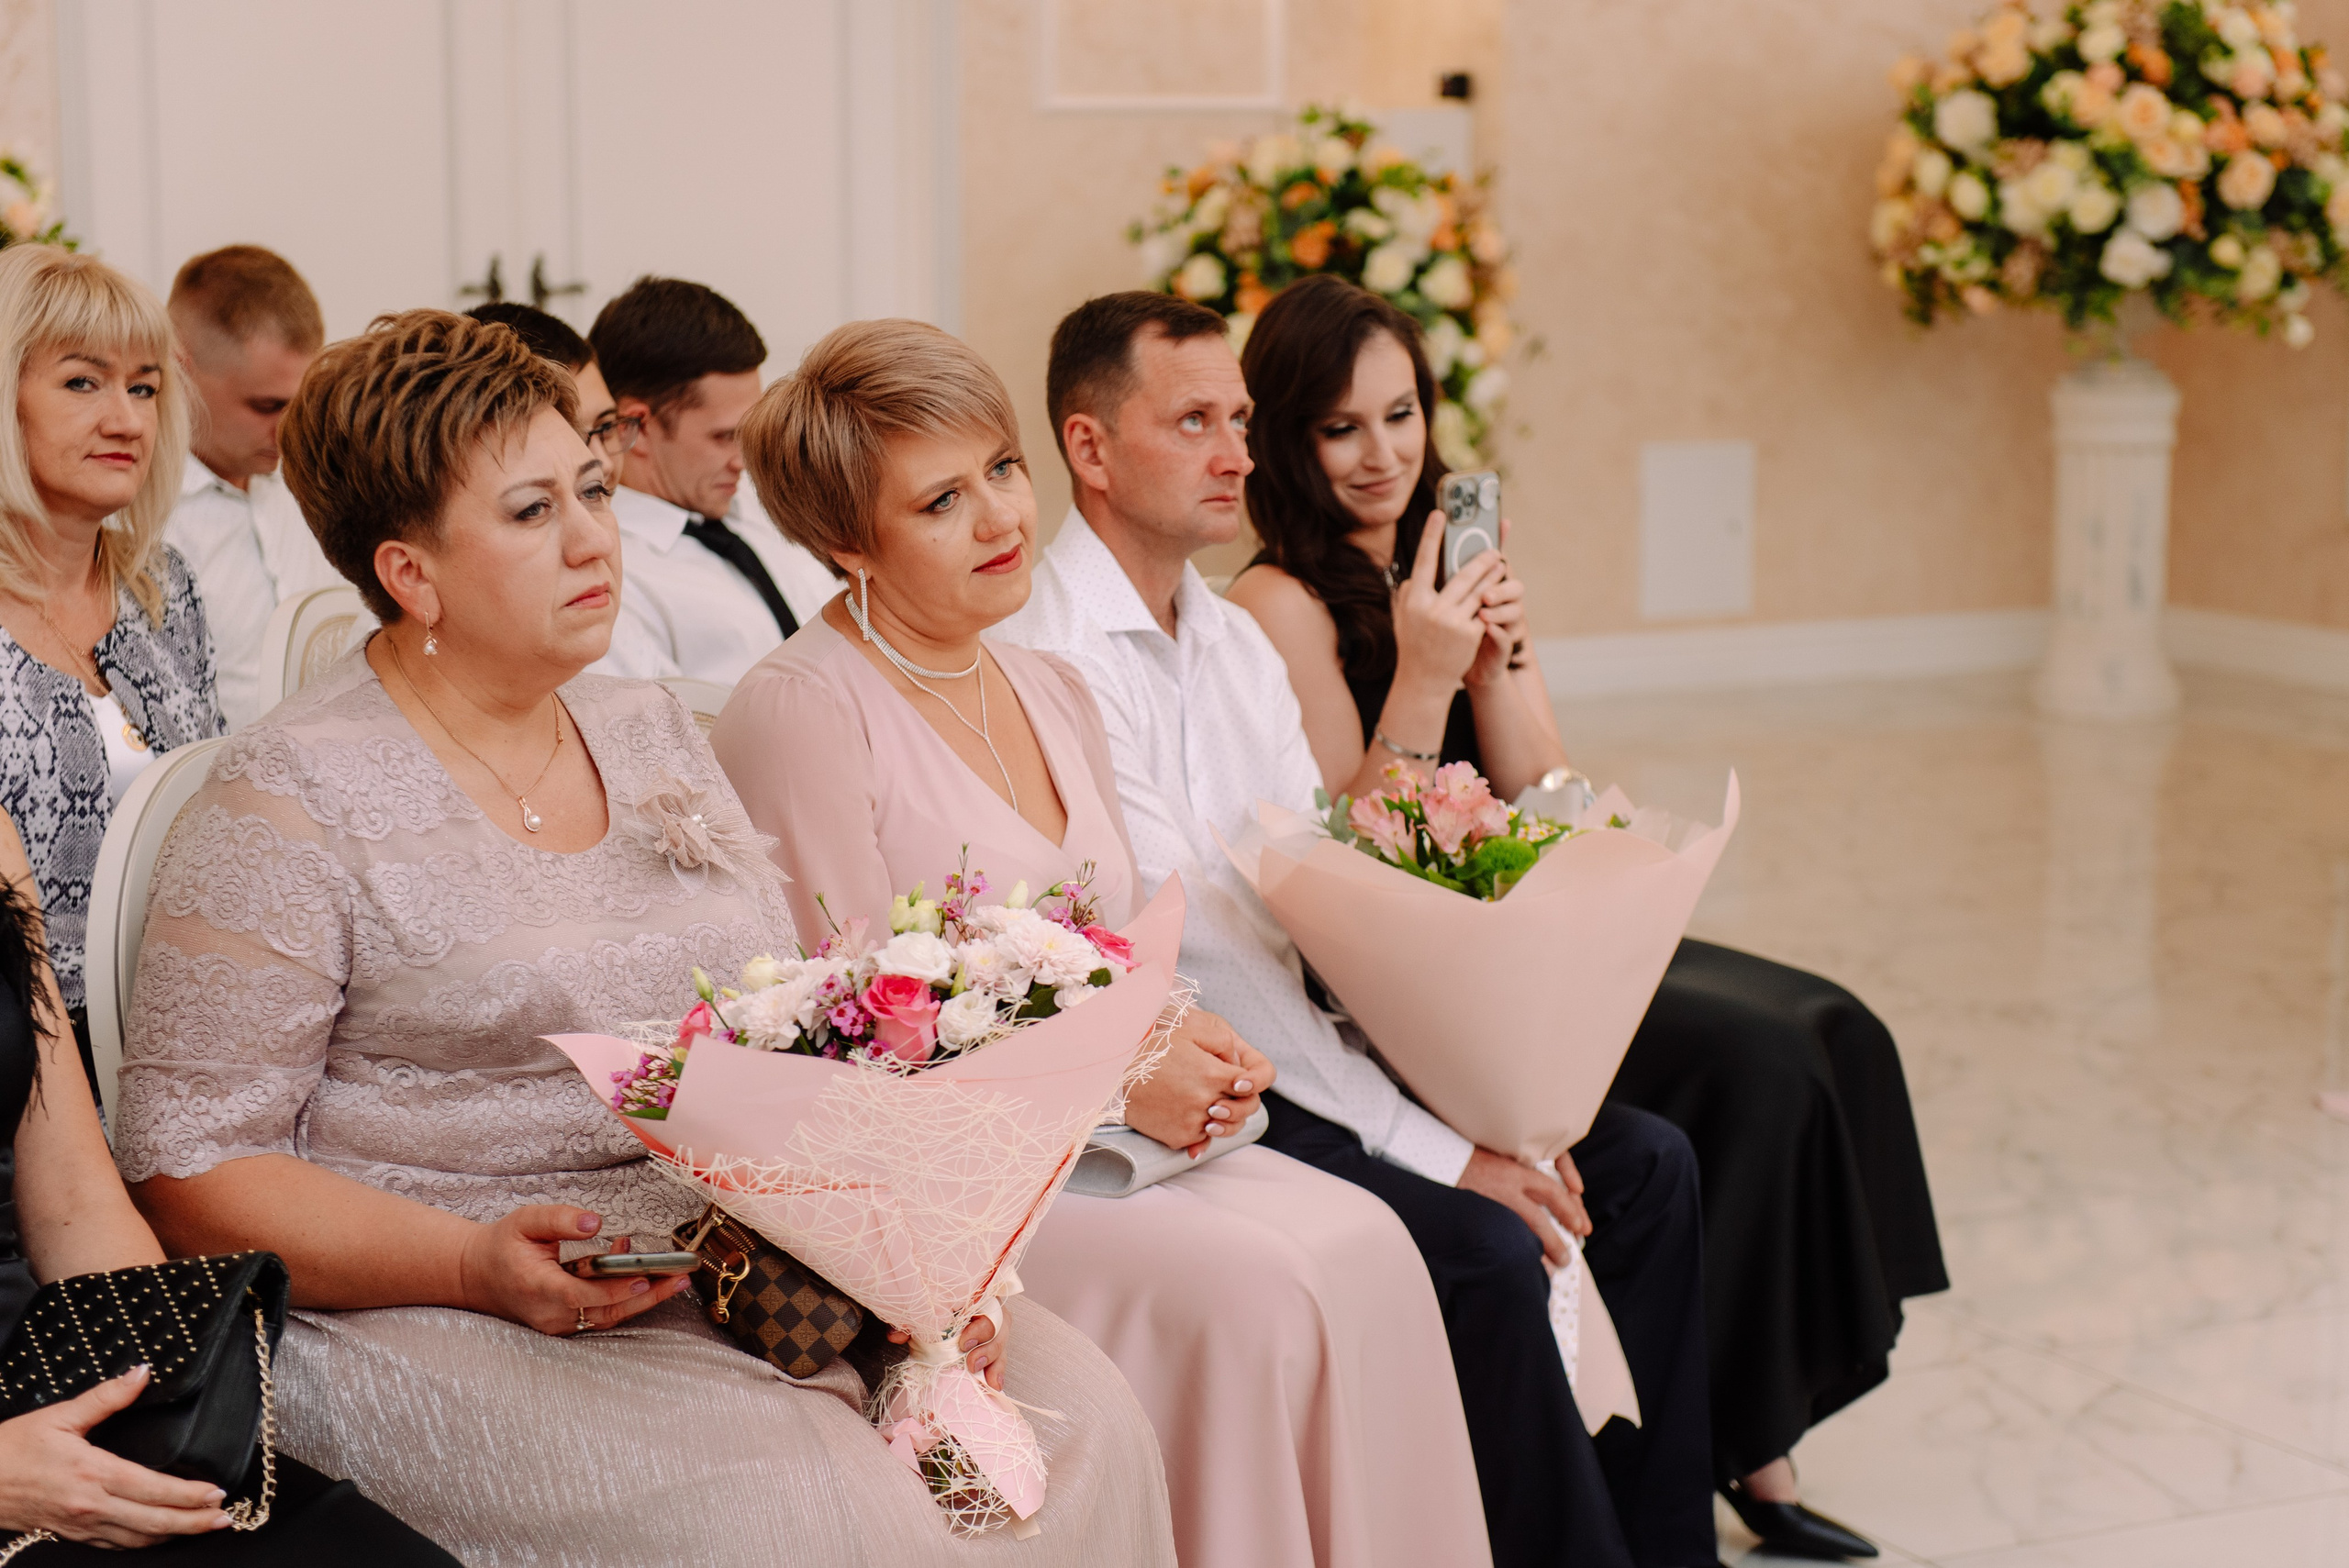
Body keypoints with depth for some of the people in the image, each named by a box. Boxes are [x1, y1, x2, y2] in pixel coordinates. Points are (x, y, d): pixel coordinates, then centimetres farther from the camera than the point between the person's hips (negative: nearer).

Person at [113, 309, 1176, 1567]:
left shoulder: (652, 735, 15)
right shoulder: (292, 803, -6)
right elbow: (188, 1167, -8)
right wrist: (480, 1265, -21)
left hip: (756, 1267, 6)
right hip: (456, 1327, -6)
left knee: (1079, 1413, -15)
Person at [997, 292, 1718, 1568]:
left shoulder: (1237, 641, 14)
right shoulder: (1055, 659, -16)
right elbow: (1187, 949, -21)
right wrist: (1433, 1148, -22)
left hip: (1299, 1043, 9)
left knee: (1641, 1165, 2)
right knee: (1484, 1253, -25)